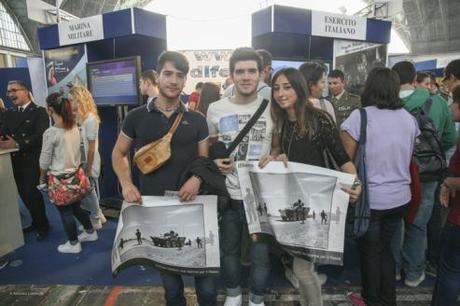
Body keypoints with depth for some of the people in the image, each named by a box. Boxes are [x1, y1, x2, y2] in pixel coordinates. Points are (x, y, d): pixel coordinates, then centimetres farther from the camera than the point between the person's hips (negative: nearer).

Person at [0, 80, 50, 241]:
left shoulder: (39, 111, -5)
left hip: (32, 160, -6)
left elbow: (40, 136, -17)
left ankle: (43, 225, 11)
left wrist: (17, 144, -23)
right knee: (24, 194, 10)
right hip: (15, 161, 6)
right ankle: (36, 222, 27)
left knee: (31, 192, -7)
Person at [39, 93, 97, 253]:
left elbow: (45, 160, -10)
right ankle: (90, 232, 35)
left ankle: (73, 244, 24)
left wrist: (42, 177, 5)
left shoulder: (50, 133, -19)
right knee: (76, 207, 22)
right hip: (75, 174, 6)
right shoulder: (75, 127, -2)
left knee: (65, 211, 10)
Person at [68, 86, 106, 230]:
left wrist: (88, 169, -14)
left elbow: (92, 147, -17)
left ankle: (96, 220, 26)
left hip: (88, 163, -7)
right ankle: (97, 215, 33)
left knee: (88, 192, 8)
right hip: (81, 162, 7)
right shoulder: (78, 117, 4)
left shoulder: (90, 119, -18)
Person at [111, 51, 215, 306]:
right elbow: (119, 154, 9)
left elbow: (205, 159, 5)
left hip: (191, 204, 0)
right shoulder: (136, 117, -1)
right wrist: (126, 183, -8)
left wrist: (197, 179, -16)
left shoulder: (196, 120, 1)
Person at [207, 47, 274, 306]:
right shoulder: (215, 109, 0)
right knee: (229, 249, 20)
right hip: (227, 194, 2)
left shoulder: (272, 108, -4)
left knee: (261, 253, 12)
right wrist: (216, 161, -7)